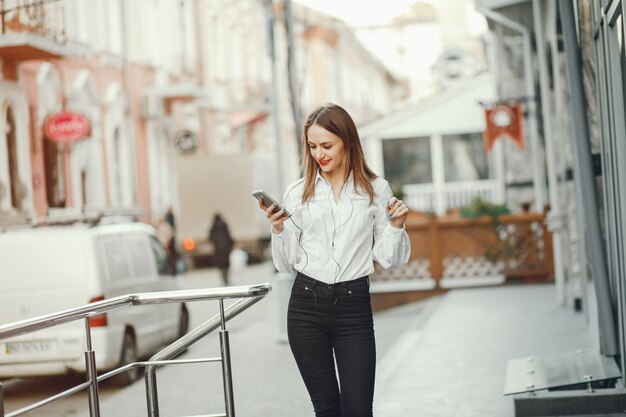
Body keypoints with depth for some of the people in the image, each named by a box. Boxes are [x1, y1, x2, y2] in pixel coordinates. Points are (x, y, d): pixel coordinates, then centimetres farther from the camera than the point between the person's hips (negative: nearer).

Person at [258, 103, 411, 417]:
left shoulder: (376, 190, 3)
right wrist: (278, 229, -9)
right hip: (306, 305, 1)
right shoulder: (298, 194, 5)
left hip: (354, 306, -1)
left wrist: (397, 226, -11)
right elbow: (286, 264, 7)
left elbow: (387, 258, 6)